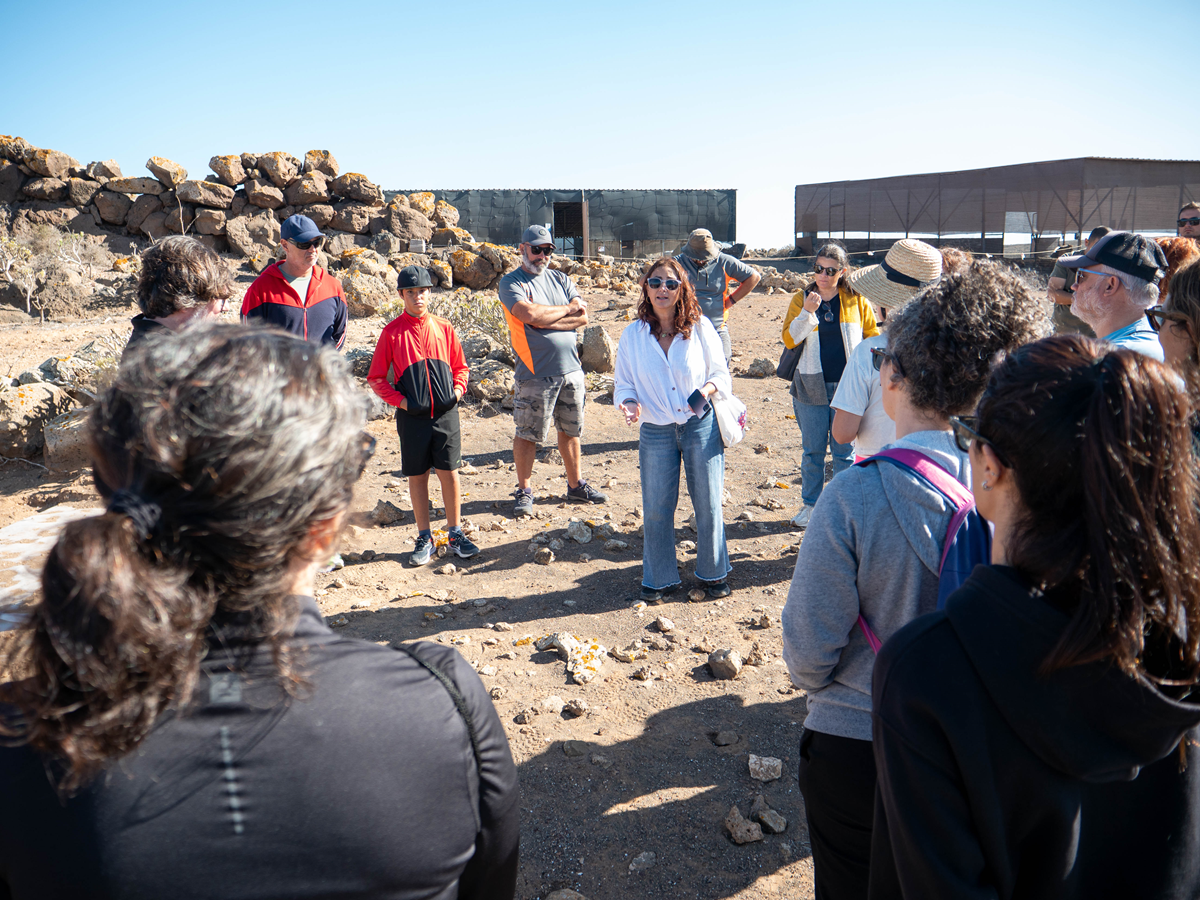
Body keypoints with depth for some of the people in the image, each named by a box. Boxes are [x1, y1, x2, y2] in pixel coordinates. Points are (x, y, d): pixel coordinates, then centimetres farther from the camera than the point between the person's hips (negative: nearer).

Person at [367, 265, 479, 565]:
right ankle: (424, 538, 18)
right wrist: (399, 400, -8)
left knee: (449, 472, 4)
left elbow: (460, 366, 16)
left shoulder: (444, 328, 6)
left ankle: (455, 534, 17)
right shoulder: (392, 332, -1)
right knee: (417, 476, 7)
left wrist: (458, 389, -2)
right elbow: (376, 378, 2)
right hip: (412, 416, -1)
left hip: (446, 413, 1)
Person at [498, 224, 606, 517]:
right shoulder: (510, 282, -3)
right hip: (535, 372, -5)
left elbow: (583, 318, 0)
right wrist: (567, 309, -7)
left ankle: (576, 485, 26)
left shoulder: (560, 279, 12)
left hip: (570, 369, 5)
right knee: (527, 434, 2)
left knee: (570, 430, 14)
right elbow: (530, 314, -21)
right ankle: (523, 491, 16)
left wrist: (545, 319, -12)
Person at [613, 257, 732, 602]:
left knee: (708, 505, 7)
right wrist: (630, 404, -17)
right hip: (655, 432, 1)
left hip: (701, 427, -1)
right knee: (656, 509, 7)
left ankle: (713, 573, 28)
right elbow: (624, 384, 4)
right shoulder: (632, 335, -1)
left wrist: (707, 389, -18)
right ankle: (659, 579, 26)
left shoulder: (700, 327, -3)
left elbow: (721, 373, 3)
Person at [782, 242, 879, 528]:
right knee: (813, 450, 8)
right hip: (812, 386, 1)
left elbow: (873, 338, 10)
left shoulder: (856, 301, 3)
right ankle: (810, 504, 23)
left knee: (844, 450, 6)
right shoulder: (801, 299, 3)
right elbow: (789, 339, -5)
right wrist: (807, 312, -18)